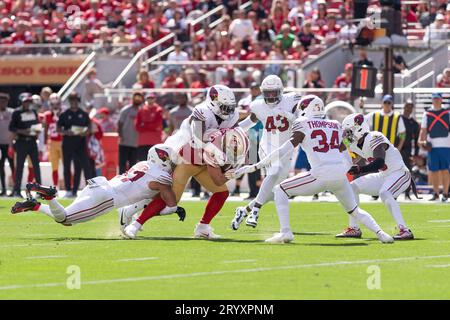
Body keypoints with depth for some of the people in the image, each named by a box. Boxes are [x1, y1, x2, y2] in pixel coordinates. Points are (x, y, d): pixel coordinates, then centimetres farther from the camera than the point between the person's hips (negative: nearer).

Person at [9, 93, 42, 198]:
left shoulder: (34, 112, 12)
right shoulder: (17, 113, -4)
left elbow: (38, 124, 21)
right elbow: (11, 127, -6)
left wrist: (37, 131, -1)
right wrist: (22, 131, -18)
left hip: (32, 141, 5)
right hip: (21, 141, -5)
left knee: (36, 165, 5)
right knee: (19, 166, -3)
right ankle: (16, 190, 1)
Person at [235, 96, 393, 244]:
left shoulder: (303, 125, 2)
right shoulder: (335, 126, 19)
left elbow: (285, 150, -5)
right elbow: (346, 158, 20)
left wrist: (255, 166, -3)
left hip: (321, 175, -5)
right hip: (340, 174, 6)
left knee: (280, 190, 9)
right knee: (355, 210, 25)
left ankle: (285, 232, -1)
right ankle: (380, 233, 6)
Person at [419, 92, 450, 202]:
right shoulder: (427, 114, 11)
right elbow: (423, 130, 12)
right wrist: (421, 141, -1)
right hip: (432, 146, 2)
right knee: (433, 170, 3)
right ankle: (436, 193, 11)